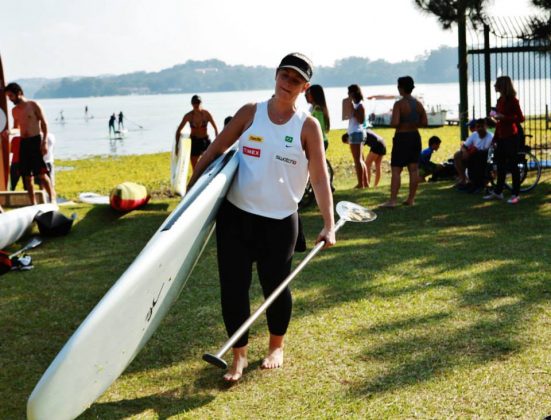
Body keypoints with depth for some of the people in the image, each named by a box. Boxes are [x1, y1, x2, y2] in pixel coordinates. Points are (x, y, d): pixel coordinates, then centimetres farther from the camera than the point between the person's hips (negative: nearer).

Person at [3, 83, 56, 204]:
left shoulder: (33, 105, -3)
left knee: (42, 173, -11)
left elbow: (44, 123, -5)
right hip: (23, 142, 6)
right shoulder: (14, 110, 13)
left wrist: (45, 142, -14)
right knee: (27, 175, 5)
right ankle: (33, 203, 11)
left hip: (36, 140, -6)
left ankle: (52, 199, -7)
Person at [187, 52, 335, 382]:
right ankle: (240, 355, 16)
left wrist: (329, 225, -14)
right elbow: (216, 150, 8)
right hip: (235, 215, 2)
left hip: (280, 221, -1)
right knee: (233, 286, 0)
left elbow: (320, 178, -6)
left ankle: (276, 347, 34)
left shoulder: (308, 126, -3)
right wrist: (191, 190, 7)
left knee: (275, 285, 8)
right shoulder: (251, 113, 3)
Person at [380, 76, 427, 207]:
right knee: (413, 169, 9)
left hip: (402, 137, -6)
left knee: (396, 170, -3)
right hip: (415, 136, 7)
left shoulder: (399, 104, -15)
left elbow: (395, 123, -23)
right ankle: (411, 199, 13)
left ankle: (393, 200, -7)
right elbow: (424, 122, 9)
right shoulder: (418, 104, 5)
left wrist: (391, 123, -2)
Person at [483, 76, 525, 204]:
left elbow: (520, 118, -16)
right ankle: (498, 192, 22)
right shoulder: (500, 100, 11)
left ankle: (516, 194, 6)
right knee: (500, 166, 13)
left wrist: (502, 117, -22)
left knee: (512, 166, -2)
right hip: (501, 137, 8)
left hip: (511, 137, -8)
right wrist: (495, 138, 16)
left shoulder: (512, 101, -12)